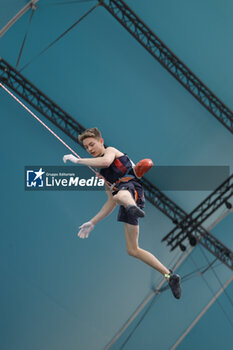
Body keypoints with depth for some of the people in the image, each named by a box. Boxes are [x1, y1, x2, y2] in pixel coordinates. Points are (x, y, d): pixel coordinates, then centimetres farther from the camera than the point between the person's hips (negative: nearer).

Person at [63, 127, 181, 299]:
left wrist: (77, 160, -8)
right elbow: (111, 202, 32)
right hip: (126, 199, 8)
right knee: (133, 250, 4)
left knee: (121, 195, -45)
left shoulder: (111, 150, 12)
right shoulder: (103, 173, 33)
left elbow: (106, 161, -15)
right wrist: (93, 222, 28)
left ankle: (134, 208, -80)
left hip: (132, 185, -8)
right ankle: (169, 276, 9)